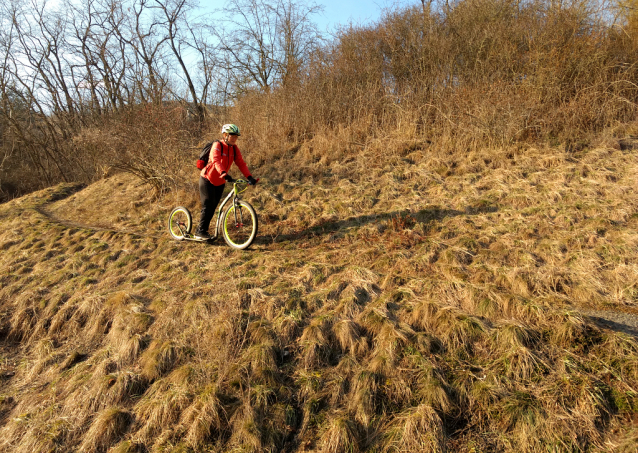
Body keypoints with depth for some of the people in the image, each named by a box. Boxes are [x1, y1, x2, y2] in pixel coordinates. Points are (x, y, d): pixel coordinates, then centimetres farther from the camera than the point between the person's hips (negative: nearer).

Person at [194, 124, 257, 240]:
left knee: (213, 207, 8)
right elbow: (216, 161, -37)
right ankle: (201, 232, -1)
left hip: (220, 182, 6)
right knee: (208, 205, -11)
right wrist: (224, 174, -53)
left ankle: (202, 231, 20)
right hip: (207, 180, -6)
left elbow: (241, 163, -9)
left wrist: (249, 177, -23)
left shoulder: (234, 149, -2)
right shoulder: (217, 146, -20)